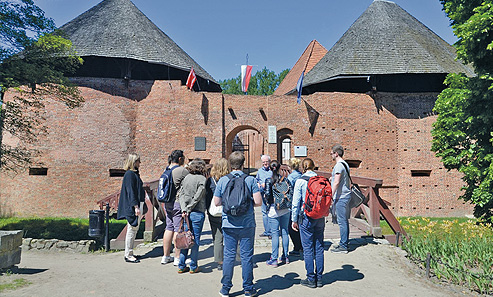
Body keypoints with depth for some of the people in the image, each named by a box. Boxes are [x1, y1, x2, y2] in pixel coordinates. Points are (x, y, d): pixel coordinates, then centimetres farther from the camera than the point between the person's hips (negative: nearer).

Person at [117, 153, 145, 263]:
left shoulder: (134, 173, 15)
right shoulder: (130, 174, -14)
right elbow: (130, 192, -19)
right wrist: (136, 206, -22)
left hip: (137, 205, 10)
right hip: (132, 206, -10)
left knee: (134, 230, 14)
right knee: (132, 230, -2)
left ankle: (129, 253, 23)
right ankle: (128, 255, 7)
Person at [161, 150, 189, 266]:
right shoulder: (183, 171, -14)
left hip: (167, 203, 8)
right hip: (178, 203, -8)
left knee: (169, 228, 14)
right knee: (178, 230, -2)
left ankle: (166, 256, 22)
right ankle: (178, 258, 4)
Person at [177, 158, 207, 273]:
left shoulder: (186, 177, 7)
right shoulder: (202, 179, -9)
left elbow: (180, 194, 1)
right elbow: (197, 197, -14)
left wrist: (184, 209, -5)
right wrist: (188, 209, -7)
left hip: (186, 213, 5)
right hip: (197, 213, -5)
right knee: (195, 240, 4)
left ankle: (181, 266, 18)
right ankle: (193, 267, 12)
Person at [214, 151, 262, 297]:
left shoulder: (222, 180, -3)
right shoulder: (250, 180, -7)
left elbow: (217, 202, 2)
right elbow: (258, 202, -10)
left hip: (229, 225, 1)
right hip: (247, 224, -1)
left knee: (229, 255, 9)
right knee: (247, 256, 8)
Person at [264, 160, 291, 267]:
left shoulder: (269, 180, -8)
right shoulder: (284, 179, 2)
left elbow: (267, 195, -14)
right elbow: (291, 192, 0)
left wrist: (269, 202, 7)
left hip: (274, 210, -4)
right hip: (286, 209, 4)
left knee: (275, 234, 0)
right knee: (285, 232, 13)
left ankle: (274, 259, 5)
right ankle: (285, 257, 22)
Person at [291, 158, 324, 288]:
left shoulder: (300, 181, -9)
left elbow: (296, 202, -8)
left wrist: (294, 220, 1)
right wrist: (323, 214, 17)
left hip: (306, 217, -4)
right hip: (320, 218, 5)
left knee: (308, 248, 4)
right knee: (319, 247, 12)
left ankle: (311, 279, 11)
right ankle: (319, 277, 20)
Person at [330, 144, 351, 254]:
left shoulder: (339, 165, -15)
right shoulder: (345, 164, 17)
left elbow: (336, 182, -22)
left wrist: (331, 195, -20)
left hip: (341, 196, -10)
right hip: (345, 195, 10)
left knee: (342, 221, -6)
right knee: (344, 220, 14)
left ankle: (343, 246, -2)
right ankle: (344, 243, 23)